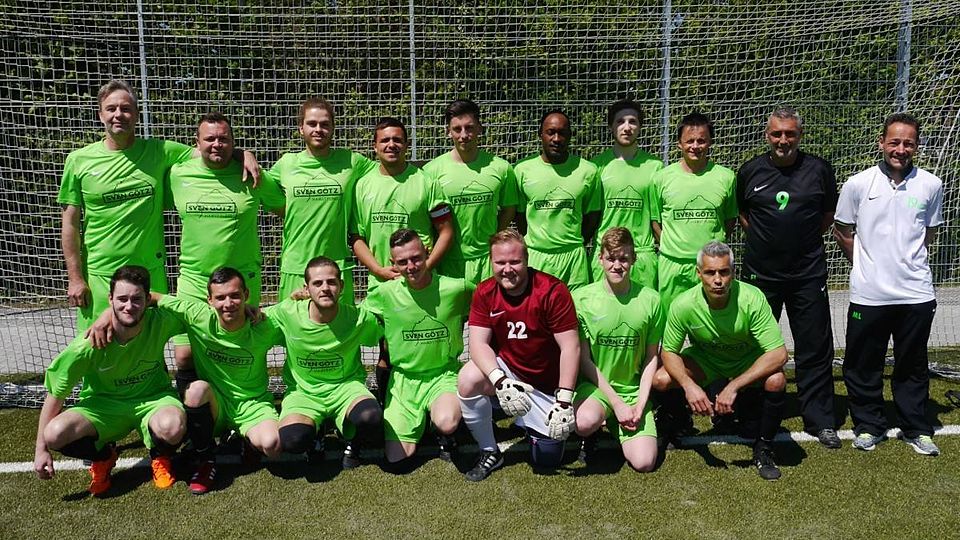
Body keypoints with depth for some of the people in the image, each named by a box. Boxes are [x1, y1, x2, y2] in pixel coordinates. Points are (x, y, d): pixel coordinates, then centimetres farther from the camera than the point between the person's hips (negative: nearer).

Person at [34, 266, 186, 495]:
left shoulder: (159, 323, -20)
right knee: (55, 434, -27)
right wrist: (41, 449, -9)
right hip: (104, 403, 1)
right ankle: (104, 456, 8)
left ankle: (160, 457, 3)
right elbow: (55, 394, -11)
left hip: (153, 398, -1)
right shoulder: (90, 344, -21)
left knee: (172, 426, -37)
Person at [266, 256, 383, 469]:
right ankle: (315, 436, 9)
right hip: (303, 390, 0)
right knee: (292, 439, -32)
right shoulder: (288, 313, -13)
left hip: (346, 386, 0)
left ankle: (353, 444, 4)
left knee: (371, 418, -35)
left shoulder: (360, 319, -13)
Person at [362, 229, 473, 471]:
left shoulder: (457, 289, -11)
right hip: (403, 378, 2)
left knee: (446, 422, -35)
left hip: (444, 374, -2)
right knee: (397, 460, -6)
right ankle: (418, 423, 27)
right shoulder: (385, 294, -6)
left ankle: (444, 436, 5)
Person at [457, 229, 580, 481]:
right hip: (506, 371, 2)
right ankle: (489, 453, -5)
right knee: (468, 380, -29)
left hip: (546, 385, -2)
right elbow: (478, 343, -15)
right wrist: (500, 381, -33)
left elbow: (570, 347, -21)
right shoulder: (485, 292, -8)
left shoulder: (552, 290, -20)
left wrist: (564, 400, -26)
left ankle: (539, 424, 36)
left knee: (547, 460, -1)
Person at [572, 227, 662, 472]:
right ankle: (596, 426, 3)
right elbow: (584, 359, -6)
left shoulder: (650, 300, -4)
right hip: (594, 385, -2)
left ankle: (616, 424, 17)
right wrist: (616, 403, -11)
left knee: (644, 462, -15)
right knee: (585, 422, -35)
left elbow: (652, 358, 4)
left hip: (634, 390, 2)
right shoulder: (582, 298, -9)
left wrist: (640, 405, -6)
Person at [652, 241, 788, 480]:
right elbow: (669, 352, -13)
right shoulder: (683, 305, -26)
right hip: (705, 359, 2)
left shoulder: (752, 299, -31)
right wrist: (689, 385, -33)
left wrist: (733, 386, -38)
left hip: (748, 360, -1)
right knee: (661, 380, -23)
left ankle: (763, 446, -6)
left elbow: (778, 354, -32)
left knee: (776, 381, -33)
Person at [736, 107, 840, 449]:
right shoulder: (751, 171, 2)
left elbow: (829, 214, 12)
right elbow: (739, 212, 14)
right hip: (760, 273, 1)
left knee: (815, 349, 4)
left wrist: (806, 238, 2)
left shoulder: (819, 170, 0)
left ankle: (820, 420, 17)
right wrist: (760, 237, 3)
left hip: (808, 273, 0)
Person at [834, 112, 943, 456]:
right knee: (863, 365, 8)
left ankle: (916, 428, 28)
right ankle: (869, 426, 25)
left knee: (913, 366, 13)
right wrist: (867, 266, 10)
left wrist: (907, 262, 13)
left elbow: (929, 234, 15)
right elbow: (842, 232, 7)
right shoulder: (858, 184, -4)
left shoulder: (931, 185, 1)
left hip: (916, 294, 1)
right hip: (868, 295, -1)